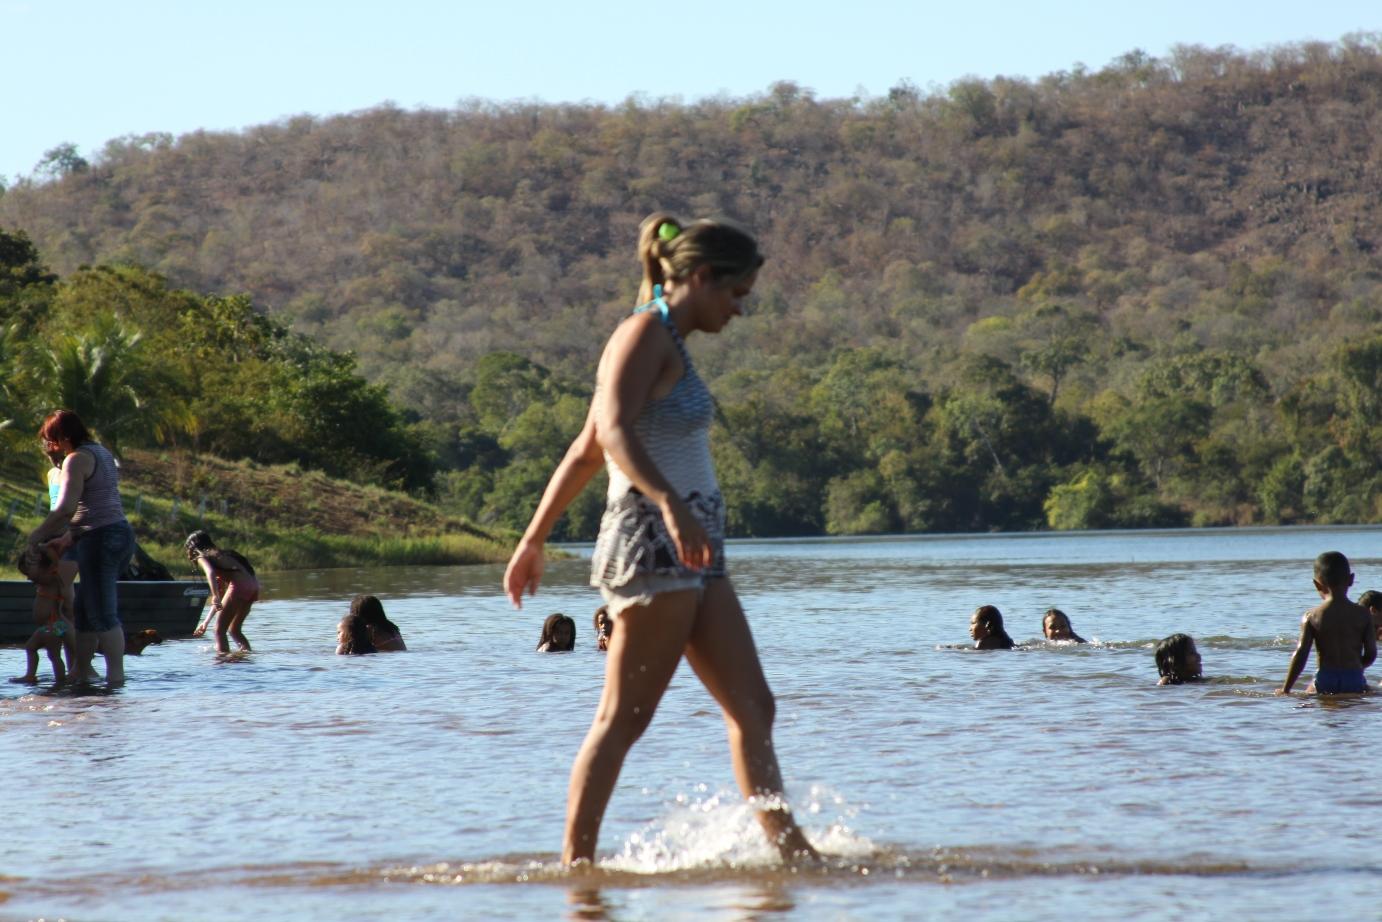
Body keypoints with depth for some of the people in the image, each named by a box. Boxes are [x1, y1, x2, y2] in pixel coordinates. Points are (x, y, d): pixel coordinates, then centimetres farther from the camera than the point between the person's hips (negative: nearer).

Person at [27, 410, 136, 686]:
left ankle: (116, 676, -11)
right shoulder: (101, 452, 18)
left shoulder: (77, 459, -11)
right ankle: (81, 672, 18)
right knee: (84, 611, 15)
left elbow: (65, 509, -21)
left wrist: (39, 534, -8)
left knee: (102, 613, -8)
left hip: (99, 537, -10)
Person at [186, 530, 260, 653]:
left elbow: (210, 572, -17)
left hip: (239, 585, -8)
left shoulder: (202, 557, 9)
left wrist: (215, 597, -30)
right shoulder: (218, 554, 33)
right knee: (234, 630, 20)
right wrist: (206, 621, 38)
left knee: (220, 630, 0)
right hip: (253, 584, 8)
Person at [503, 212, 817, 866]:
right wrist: (671, 506, -40)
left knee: (752, 707, 6)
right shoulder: (646, 334, -9)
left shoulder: (668, 342, 19)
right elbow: (614, 431, -27)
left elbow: (584, 451, 23)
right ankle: (576, 862, -4)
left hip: (690, 553, 10)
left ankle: (790, 848, 6)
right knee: (623, 719, -7)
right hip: (651, 543, -10)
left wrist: (534, 538, 24)